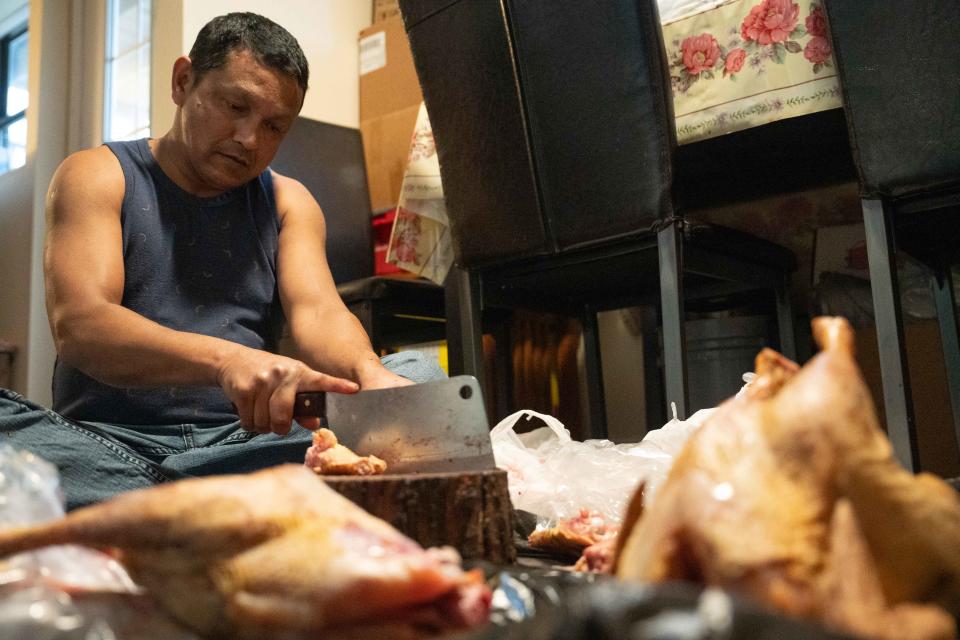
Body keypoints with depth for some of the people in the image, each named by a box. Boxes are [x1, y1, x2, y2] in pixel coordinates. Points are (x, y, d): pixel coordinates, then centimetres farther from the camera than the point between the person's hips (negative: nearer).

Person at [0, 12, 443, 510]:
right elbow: (77, 325, -14)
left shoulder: (287, 203, 15)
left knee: (416, 377, -20)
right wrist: (224, 360, -33)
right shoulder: (97, 176, 4)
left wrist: (369, 374, -28)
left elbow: (317, 311, -3)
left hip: (244, 443, 4)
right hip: (106, 440, -3)